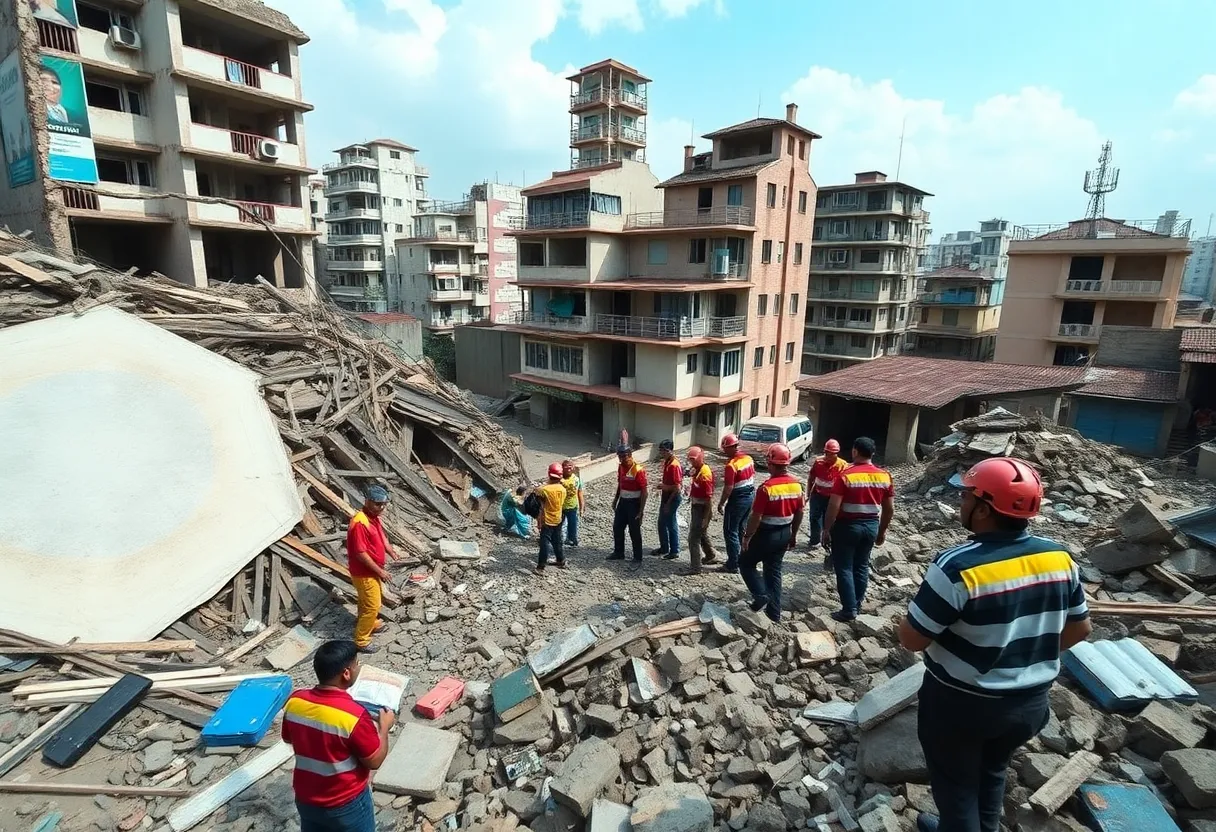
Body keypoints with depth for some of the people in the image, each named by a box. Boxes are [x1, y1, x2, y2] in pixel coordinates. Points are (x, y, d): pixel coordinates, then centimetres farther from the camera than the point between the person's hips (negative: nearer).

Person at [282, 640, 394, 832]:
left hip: (306, 799, 5)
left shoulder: (295, 702, -15)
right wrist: (384, 726, -6)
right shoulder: (353, 715, -32)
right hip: (346, 804, -5)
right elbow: (374, 761, -19)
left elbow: (288, 738, 7)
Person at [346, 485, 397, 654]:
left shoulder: (373, 517, -1)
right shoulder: (360, 523, -30)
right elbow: (360, 553, -28)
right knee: (372, 606, 3)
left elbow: (382, 538, 14)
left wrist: (393, 554, -2)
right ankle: (361, 641, 18)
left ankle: (370, 623, 48)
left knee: (368, 601, 27)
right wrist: (380, 571, -23)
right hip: (364, 573, -9)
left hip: (372, 570, 9)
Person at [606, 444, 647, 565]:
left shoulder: (638, 470, -22)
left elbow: (644, 492, -19)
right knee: (617, 528, 16)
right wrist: (616, 499, 18)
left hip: (634, 503, -7)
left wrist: (641, 511, -21)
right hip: (623, 501, 7)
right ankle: (618, 553, 33)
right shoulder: (620, 467, 1)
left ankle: (637, 558, 15)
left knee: (634, 532, 2)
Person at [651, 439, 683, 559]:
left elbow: (677, 487, -23)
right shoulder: (667, 462, 6)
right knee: (662, 523, 18)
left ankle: (675, 551, 15)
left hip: (673, 497, -10)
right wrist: (663, 482, 3)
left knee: (671, 524, 2)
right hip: (665, 496, 10)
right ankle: (664, 548, 31)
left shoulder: (674, 465, -22)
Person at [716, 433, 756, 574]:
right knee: (742, 529, 20)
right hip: (750, 496, 9)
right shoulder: (748, 458, 4)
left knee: (730, 532, 1)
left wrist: (721, 503, -13)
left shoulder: (731, 465, -22)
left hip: (737, 500, -9)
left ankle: (733, 565, 4)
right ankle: (741, 559, 29)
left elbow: (728, 488, -23)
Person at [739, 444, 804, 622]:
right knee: (774, 571, 17)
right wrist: (793, 534, 19)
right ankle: (774, 612, 22)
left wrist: (747, 537, -8)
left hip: (766, 534, -6)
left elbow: (756, 517, -20)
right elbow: (799, 513, 7)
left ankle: (761, 595, 0)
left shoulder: (766, 487, -24)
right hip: (784, 534, 7)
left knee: (745, 563, 14)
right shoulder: (796, 484, -2)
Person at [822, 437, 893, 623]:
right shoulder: (884, 476, -1)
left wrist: (826, 529, -8)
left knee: (844, 568, 4)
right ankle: (857, 605, 25)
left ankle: (849, 609, 5)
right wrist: (882, 531, 17)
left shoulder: (845, 475, -16)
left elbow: (834, 506, -18)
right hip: (871, 526, 5)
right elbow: (889, 508, 5)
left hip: (847, 526, -5)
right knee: (862, 566, 17)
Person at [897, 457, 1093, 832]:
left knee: (956, 783, 19)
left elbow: (911, 638, -23)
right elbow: (1079, 629, 5)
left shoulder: (958, 566, -29)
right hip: (1030, 701, 6)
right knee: (991, 773, 30)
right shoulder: (1059, 557, -9)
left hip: (962, 703, -6)